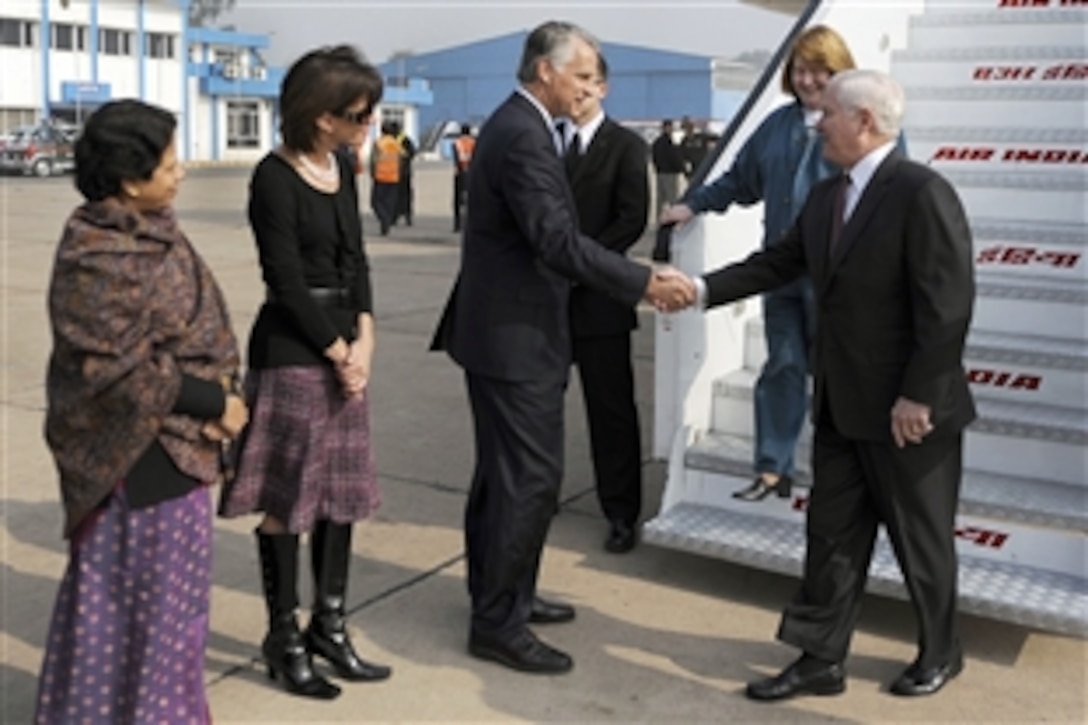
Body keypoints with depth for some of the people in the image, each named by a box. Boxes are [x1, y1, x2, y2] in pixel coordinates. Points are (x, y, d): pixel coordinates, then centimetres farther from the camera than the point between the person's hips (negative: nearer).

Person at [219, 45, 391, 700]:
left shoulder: (342, 169, 9)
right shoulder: (275, 178, -14)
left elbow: (357, 259, 10)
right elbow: (287, 283, -15)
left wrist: (365, 338, -3)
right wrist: (339, 352, -8)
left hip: (346, 343, 8)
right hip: (292, 351, -8)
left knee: (343, 491, 12)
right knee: (289, 499, 1)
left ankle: (329, 626, 25)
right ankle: (284, 637, 16)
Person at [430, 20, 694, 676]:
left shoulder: (516, 126, 14)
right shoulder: (523, 136, -19)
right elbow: (557, 241, -27)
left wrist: (637, 284, 15)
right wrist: (645, 281, -24)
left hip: (507, 328, 11)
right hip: (514, 335, -11)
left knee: (505, 471, 18)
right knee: (531, 477, -5)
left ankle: (504, 594, 31)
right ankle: (499, 622, 6)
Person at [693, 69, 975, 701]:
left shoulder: (922, 192, -18)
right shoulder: (827, 197, 8)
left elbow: (948, 305, -21)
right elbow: (776, 264, 9)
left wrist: (918, 397, -21)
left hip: (909, 410, -7)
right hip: (843, 405, 8)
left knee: (920, 538, 11)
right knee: (832, 534, 12)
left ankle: (940, 653, 33)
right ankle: (821, 660, 23)